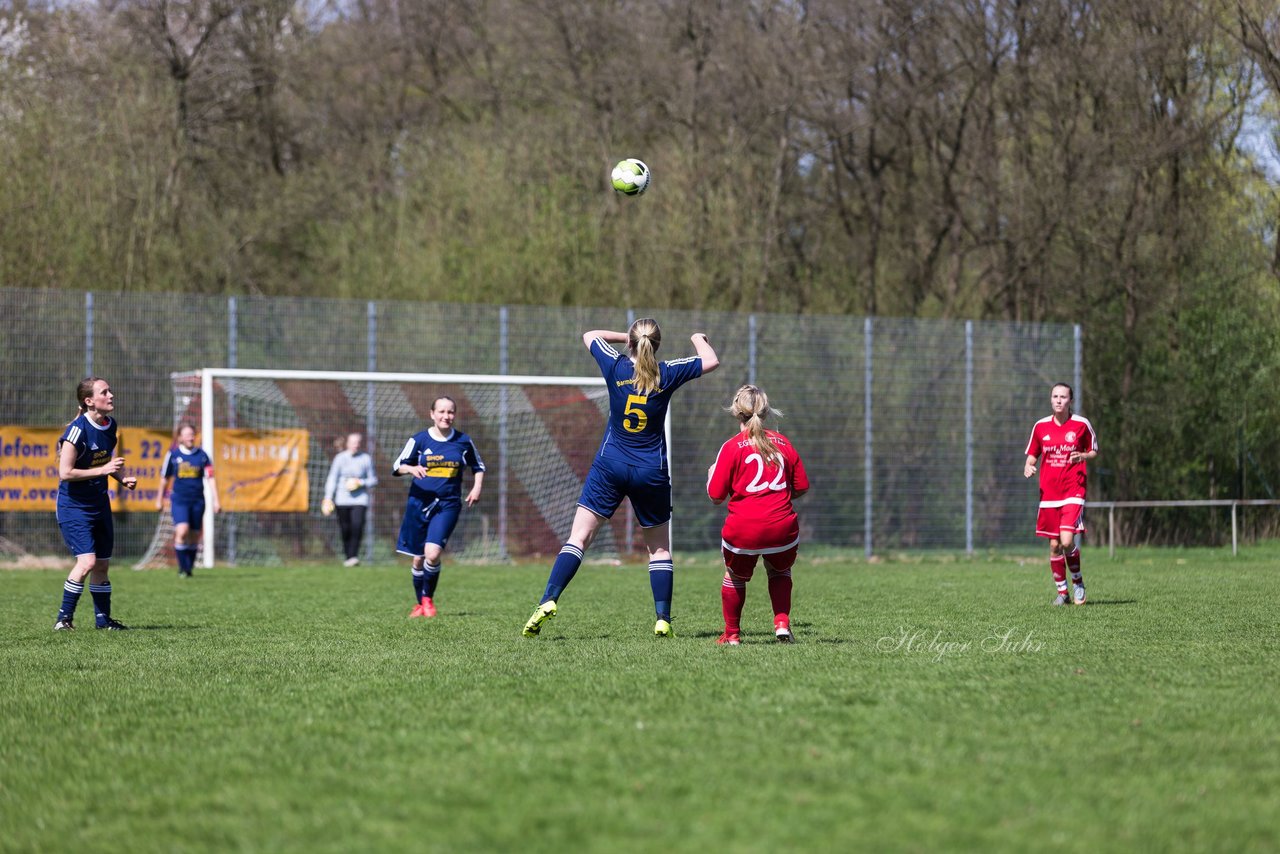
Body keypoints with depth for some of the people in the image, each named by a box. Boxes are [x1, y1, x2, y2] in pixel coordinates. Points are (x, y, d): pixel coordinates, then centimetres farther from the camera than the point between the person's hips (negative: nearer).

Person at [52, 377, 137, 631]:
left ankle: (103, 618, 24)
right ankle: (64, 617, -7)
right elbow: (65, 473, -23)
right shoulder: (78, 429, -20)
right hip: (74, 507, -8)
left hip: (99, 504, 8)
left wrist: (123, 478, 4)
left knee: (102, 564, 12)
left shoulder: (110, 425, 4)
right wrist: (103, 470, -22)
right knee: (87, 562, -18)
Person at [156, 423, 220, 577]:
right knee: (182, 531, -20)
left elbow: (210, 478, 2)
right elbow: (165, 478, 12)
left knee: (194, 536, 6)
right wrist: (160, 499, 17)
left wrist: (216, 501, -4)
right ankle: (183, 568, -9)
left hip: (197, 500, 2)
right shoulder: (173, 455, 1)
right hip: (179, 500, -2)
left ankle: (189, 568, 21)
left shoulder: (202, 455, 3)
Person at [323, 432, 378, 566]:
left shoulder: (366, 459, 4)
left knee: (357, 525, -19)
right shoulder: (340, 458, 2)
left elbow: (373, 480, 10)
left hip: (360, 499, -1)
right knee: (345, 529, 0)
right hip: (342, 499, 1)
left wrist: (360, 483, -10)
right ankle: (348, 556, 12)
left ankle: (354, 556, -19)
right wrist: (328, 498, -7)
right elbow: (332, 479, 1)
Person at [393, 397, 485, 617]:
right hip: (419, 502, 1)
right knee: (419, 558, 5)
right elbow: (397, 467, 4)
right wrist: (412, 468, -16)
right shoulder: (419, 440, 0)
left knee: (433, 554, -17)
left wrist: (477, 487, 3)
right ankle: (420, 602, 25)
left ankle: (428, 598, 6)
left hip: (448, 505, -1)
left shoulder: (463, 442, 4)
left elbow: (478, 466, 19)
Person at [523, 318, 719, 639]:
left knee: (579, 536, -2)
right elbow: (710, 361, 10)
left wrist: (625, 336, 24)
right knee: (659, 547, 12)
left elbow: (590, 335, 14)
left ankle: (548, 601, -16)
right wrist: (699, 339, 29)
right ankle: (663, 619, 5)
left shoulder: (616, 367, -5)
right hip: (652, 472, 0)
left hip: (611, 466, 0)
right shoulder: (667, 374, -5)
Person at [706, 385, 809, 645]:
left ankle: (732, 634, 27)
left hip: (743, 531, -2)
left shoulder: (732, 447, -4)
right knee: (780, 572, 29)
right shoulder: (783, 443, 7)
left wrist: (711, 474, 17)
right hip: (782, 528, 2)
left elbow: (716, 496, -4)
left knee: (735, 577, 22)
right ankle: (782, 623, 11)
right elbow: (801, 488, 11)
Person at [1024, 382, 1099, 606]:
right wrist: (1028, 466, -6)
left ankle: (1078, 582, 6)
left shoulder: (1081, 424, -1)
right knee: (1054, 545, 3)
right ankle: (1062, 592, 16)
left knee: (1067, 540, -17)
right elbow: (1032, 454, 16)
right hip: (1048, 493, 3)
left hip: (1073, 492, -3)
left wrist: (1084, 456, -12)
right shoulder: (1041, 426, 6)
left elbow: (1094, 451, 10)